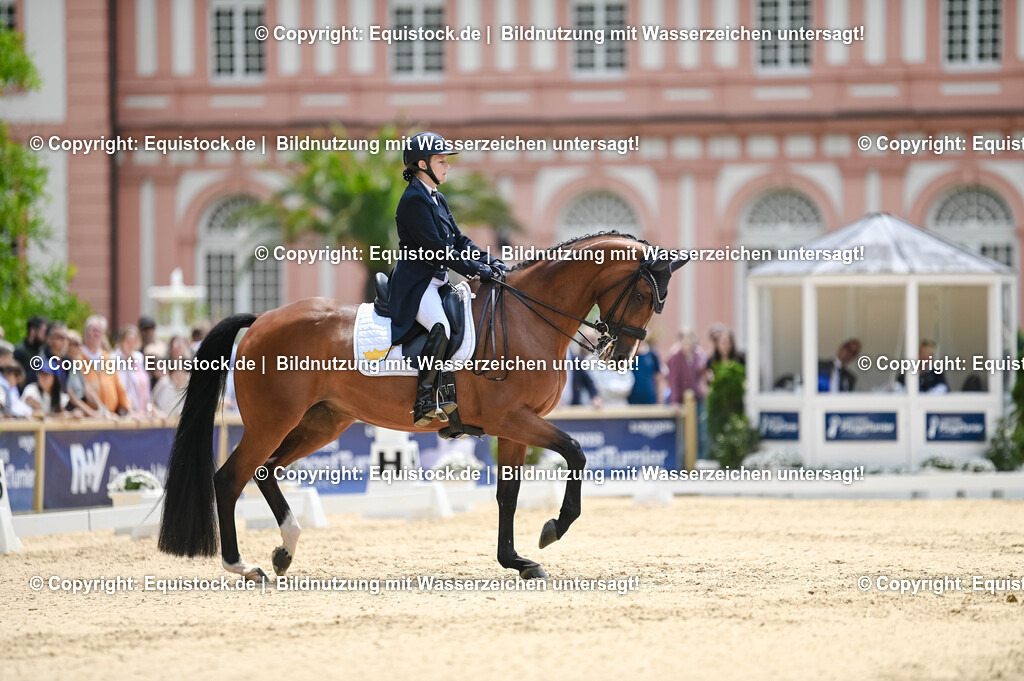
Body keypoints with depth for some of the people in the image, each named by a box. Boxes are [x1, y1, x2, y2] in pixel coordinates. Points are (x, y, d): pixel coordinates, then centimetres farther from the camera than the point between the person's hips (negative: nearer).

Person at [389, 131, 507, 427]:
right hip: (416, 283, -11)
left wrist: (490, 261, 3)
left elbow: (458, 239, 17)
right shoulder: (414, 199, -13)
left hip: (438, 280, 11)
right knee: (441, 327, -33)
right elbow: (436, 248, -19)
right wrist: (476, 269, -18)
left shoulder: (437, 199, 17)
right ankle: (423, 402, -33)